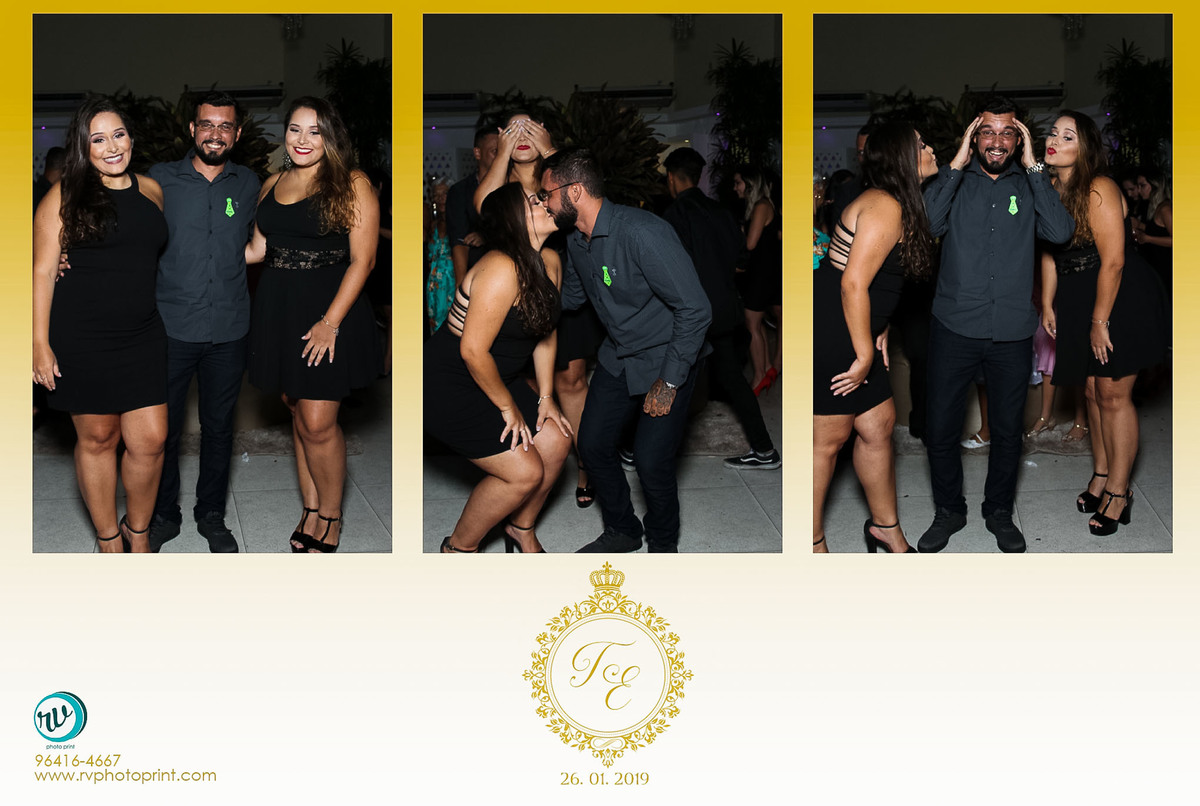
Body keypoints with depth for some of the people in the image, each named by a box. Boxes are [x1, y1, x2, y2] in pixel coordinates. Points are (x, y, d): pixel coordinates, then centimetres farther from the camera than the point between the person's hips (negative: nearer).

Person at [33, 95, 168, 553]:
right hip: (82, 338, -4)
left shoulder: (151, 191, 9)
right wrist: (40, 344, -11)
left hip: (142, 335, 4)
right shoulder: (64, 196, -4)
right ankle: (108, 537, 25)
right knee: (97, 438, 7)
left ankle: (138, 530, 24)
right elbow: (43, 270, -6)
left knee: (150, 440, 1)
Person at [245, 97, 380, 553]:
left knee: (318, 422, -6)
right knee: (298, 413, 11)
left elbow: (362, 260, -10)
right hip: (278, 310, 6)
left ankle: (331, 516, 11)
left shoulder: (352, 186, -6)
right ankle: (310, 510, 23)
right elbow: (258, 249, 20)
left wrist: (331, 322, -16)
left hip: (328, 311, -6)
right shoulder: (273, 185, 12)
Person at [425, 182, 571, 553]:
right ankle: (459, 547, 10)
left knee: (555, 442, 5)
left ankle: (521, 528, 29)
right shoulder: (502, 271, -30)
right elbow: (473, 351, -29)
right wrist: (507, 406, -15)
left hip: (496, 378, 9)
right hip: (447, 386, -9)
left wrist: (545, 397, 9)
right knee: (524, 471, -11)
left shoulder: (550, 263, -1)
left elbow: (545, 333, 11)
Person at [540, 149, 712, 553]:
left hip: (667, 359, -8)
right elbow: (572, 296, 19)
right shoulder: (576, 240, -2)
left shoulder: (641, 232, -31)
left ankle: (663, 545, 17)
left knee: (651, 460, -10)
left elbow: (695, 310, -28)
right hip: (618, 355, 8)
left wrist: (669, 382, -24)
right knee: (593, 443, 7)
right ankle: (621, 531, 31)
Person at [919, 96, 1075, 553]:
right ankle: (949, 511, 26)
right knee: (939, 430, 5)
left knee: (1007, 432, 13)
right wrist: (957, 163, -15)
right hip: (954, 329, -1)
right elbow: (926, 224, -17)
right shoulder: (956, 181, 2)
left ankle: (999, 512, 33)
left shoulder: (1028, 186, 4)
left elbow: (1060, 232, -14)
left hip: (1012, 335, 1)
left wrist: (1032, 167, -12)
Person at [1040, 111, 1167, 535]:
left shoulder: (1099, 190, -20)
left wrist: (1100, 321, -18)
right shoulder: (1050, 190, 4)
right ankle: (1101, 476, 27)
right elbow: (1050, 253, 14)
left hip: (1121, 298, -7)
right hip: (1078, 300, 7)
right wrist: (1047, 305, 10)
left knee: (1113, 393, -5)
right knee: (1092, 391, 13)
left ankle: (1118, 493, 3)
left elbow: (1113, 261, -21)